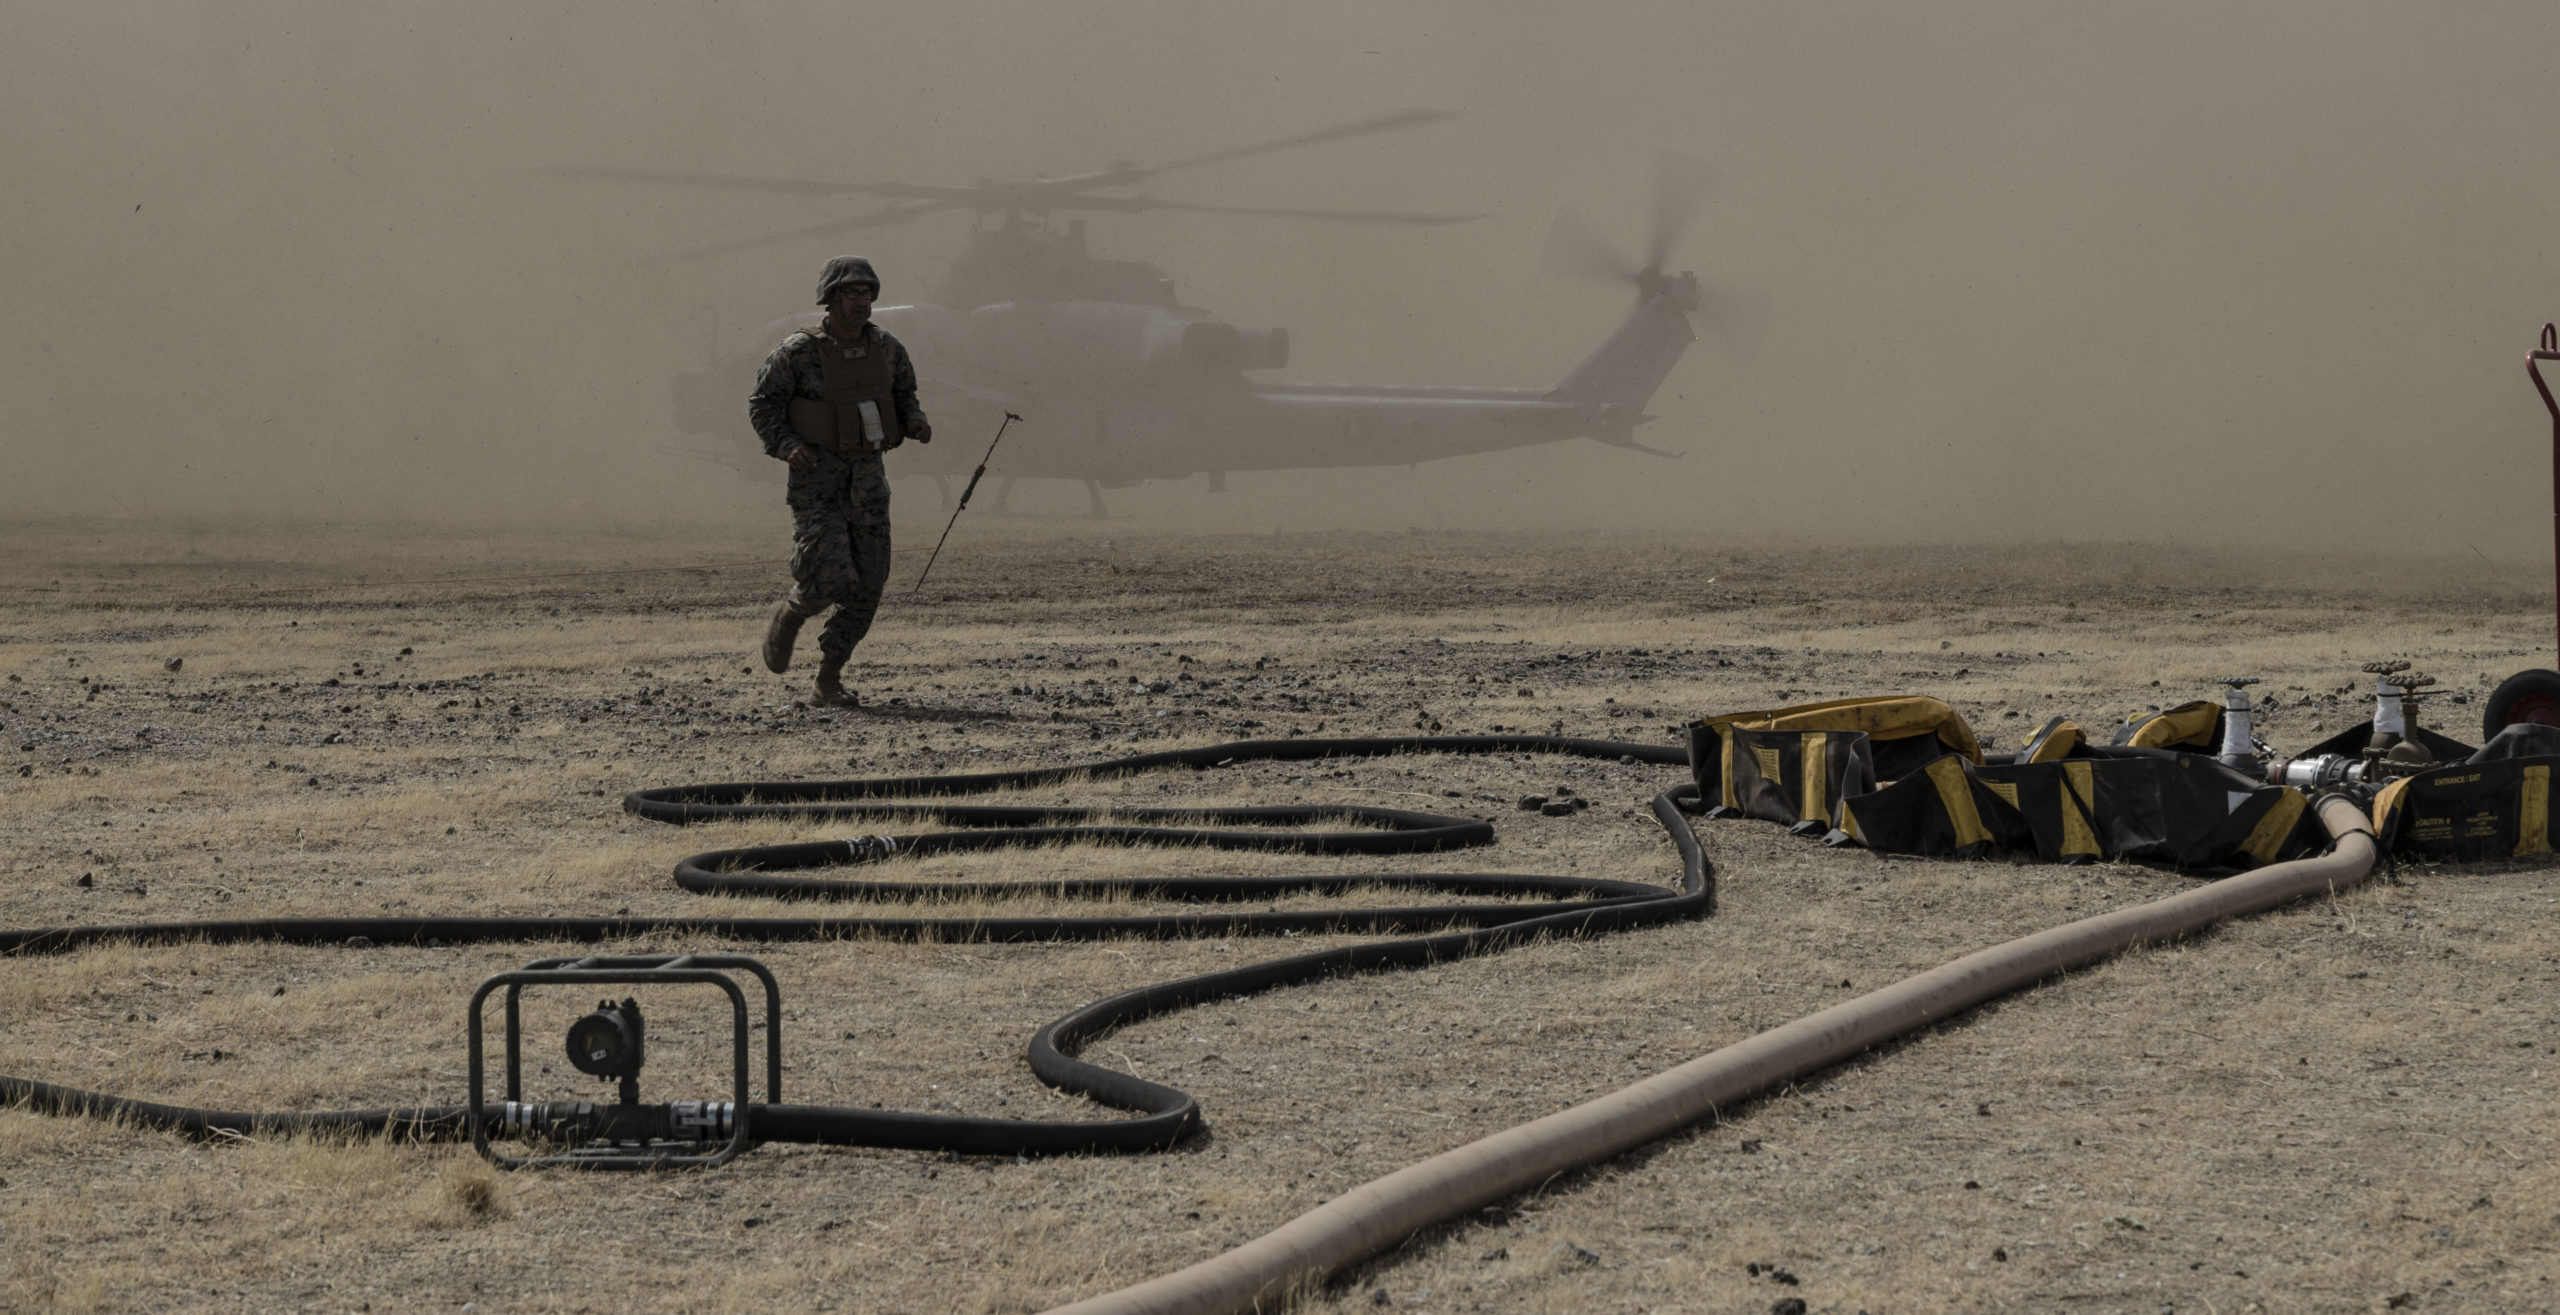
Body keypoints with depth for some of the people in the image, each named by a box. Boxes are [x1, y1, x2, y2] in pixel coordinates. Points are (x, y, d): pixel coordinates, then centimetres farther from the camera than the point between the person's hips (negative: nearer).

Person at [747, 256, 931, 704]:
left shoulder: (885, 347, 3)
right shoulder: (799, 352, -11)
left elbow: (903, 394, 18)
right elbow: (762, 403, -3)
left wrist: (916, 421, -4)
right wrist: (786, 445, -18)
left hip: (867, 474, 5)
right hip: (817, 477, -5)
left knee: (868, 582, -1)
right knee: (830, 577, -16)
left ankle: (829, 678, 11)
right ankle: (786, 618, 19)